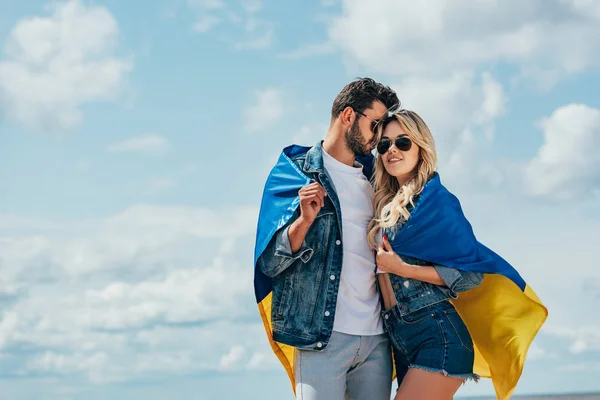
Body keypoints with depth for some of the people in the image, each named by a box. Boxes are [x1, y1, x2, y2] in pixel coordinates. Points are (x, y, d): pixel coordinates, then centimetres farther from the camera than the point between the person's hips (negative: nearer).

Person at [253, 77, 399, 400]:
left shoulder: (373, 178, 17)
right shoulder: (295, 172, 2)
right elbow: (270, 264, -4)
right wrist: (306, 220, -19)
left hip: (376, 337, 5)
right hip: (322, 336, -5)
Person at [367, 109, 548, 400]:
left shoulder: (436, 199, -8)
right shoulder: (386, 204, 13)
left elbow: (472, 274, -10)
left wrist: (402, 268, -14)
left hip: (437, 333, -8)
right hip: (401, 339, 8)